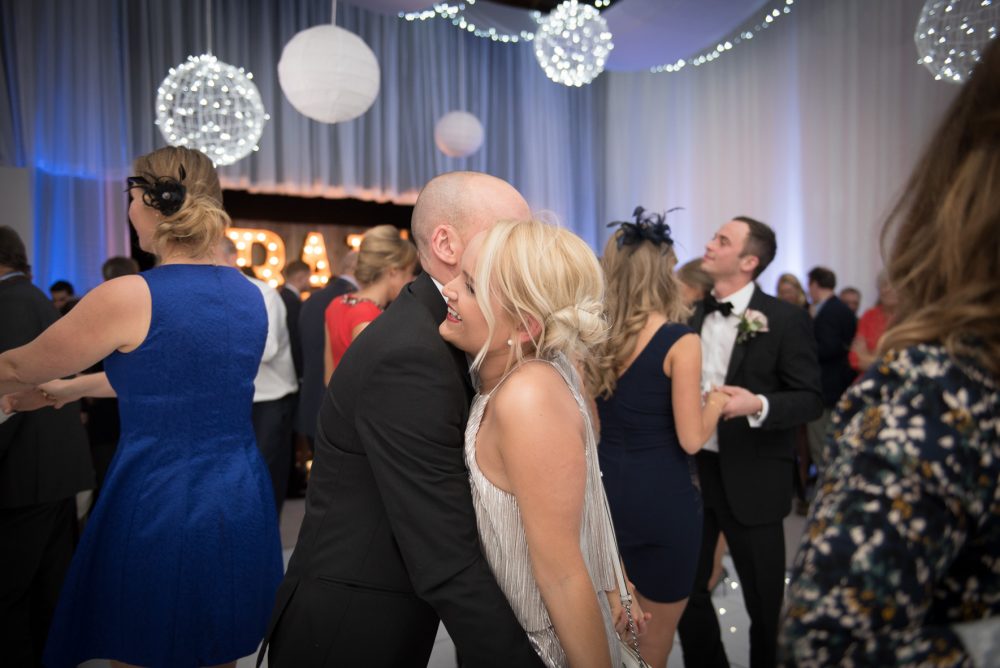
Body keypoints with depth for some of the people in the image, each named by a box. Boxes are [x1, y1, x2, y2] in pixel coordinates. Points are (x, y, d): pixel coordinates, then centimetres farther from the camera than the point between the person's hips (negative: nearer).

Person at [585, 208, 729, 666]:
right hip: (663, 497, -5)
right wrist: (716, 403, 2)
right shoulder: (680, 341, -17)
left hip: (608, 489, 6)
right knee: (657, 630, 15)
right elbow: (691, 439, -16)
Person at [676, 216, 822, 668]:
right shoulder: (692, 315, 5)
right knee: (685, 587, 15)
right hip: (689, 468, 5)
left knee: (764, 598, 12)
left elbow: (810, 400, -11)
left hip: (750, 478, -4)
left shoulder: (785, 319, -10)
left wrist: (758, 405, -27)